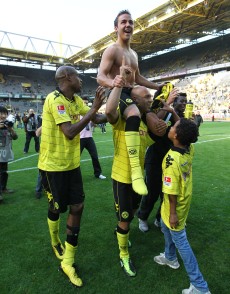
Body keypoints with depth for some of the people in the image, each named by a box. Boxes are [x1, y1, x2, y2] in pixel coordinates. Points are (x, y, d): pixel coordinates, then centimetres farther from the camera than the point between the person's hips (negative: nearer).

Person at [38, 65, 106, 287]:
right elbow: (69, 132, -29)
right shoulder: (54, 99, -20)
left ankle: (67, 261, 21)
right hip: (53, 165, -7)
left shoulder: (76, 100, 6)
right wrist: (94, 108, -29)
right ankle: (55, 242, 44)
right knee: (56, 208, 12)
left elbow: (97, 118, 6)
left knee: (77, 207, 5)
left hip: (72, 163, 7)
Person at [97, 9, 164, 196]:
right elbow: (100, 77, -18)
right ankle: (136, 170, -43)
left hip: (132, 93, 10)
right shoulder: (112, 50, -6)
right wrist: (113, 83, -41)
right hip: (118, 93, -10)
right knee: (134, 114, -40)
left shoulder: (133, 53, 21)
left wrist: (157, 87, 23)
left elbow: (138, 78, 29)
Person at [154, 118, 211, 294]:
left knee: (180, 241, 7)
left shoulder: (172, 159, -33)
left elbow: (172, 191, -27)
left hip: (176, 205, -8)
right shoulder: (190, 149, -11)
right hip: (185, 198, 9)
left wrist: (173, 213, -17)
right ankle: (170, 258, 53)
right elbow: (189, 135, 13)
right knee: (166, 229, 29)